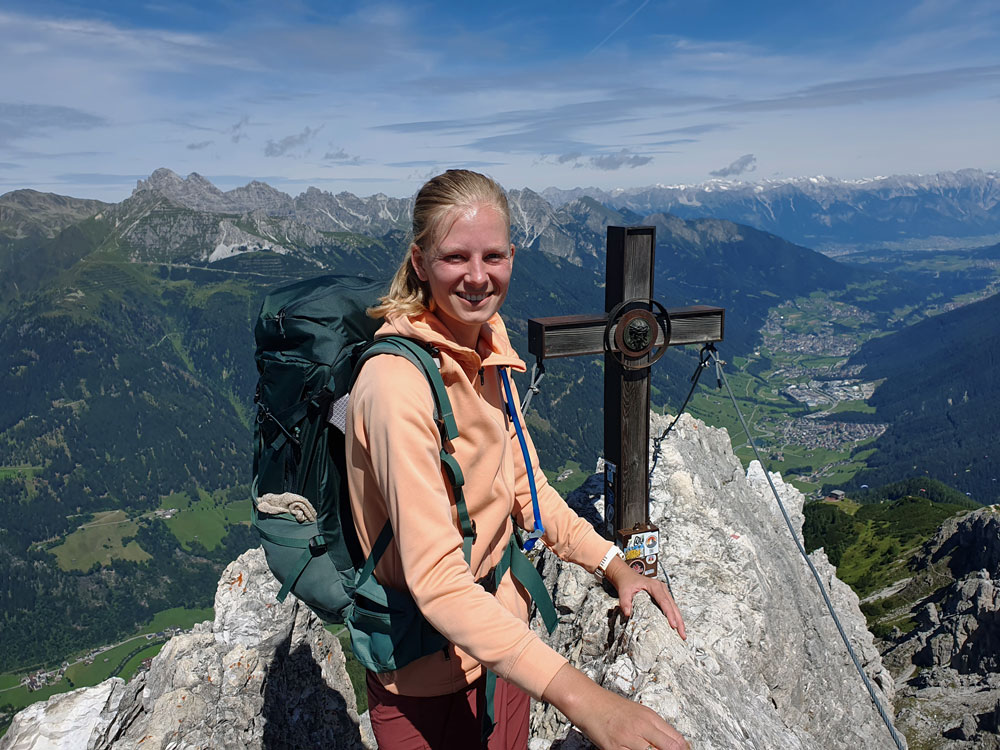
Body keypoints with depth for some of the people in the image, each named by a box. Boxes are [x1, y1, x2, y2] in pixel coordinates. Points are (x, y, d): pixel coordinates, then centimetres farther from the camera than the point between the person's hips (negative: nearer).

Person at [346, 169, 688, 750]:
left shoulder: (489, 348, -1)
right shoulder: (398, 382, -28)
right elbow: (436, 581, -33)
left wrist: (613, 564, -2)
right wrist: (579, 697, -39)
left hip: (502, 627, 7)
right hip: (431, 670, -7)